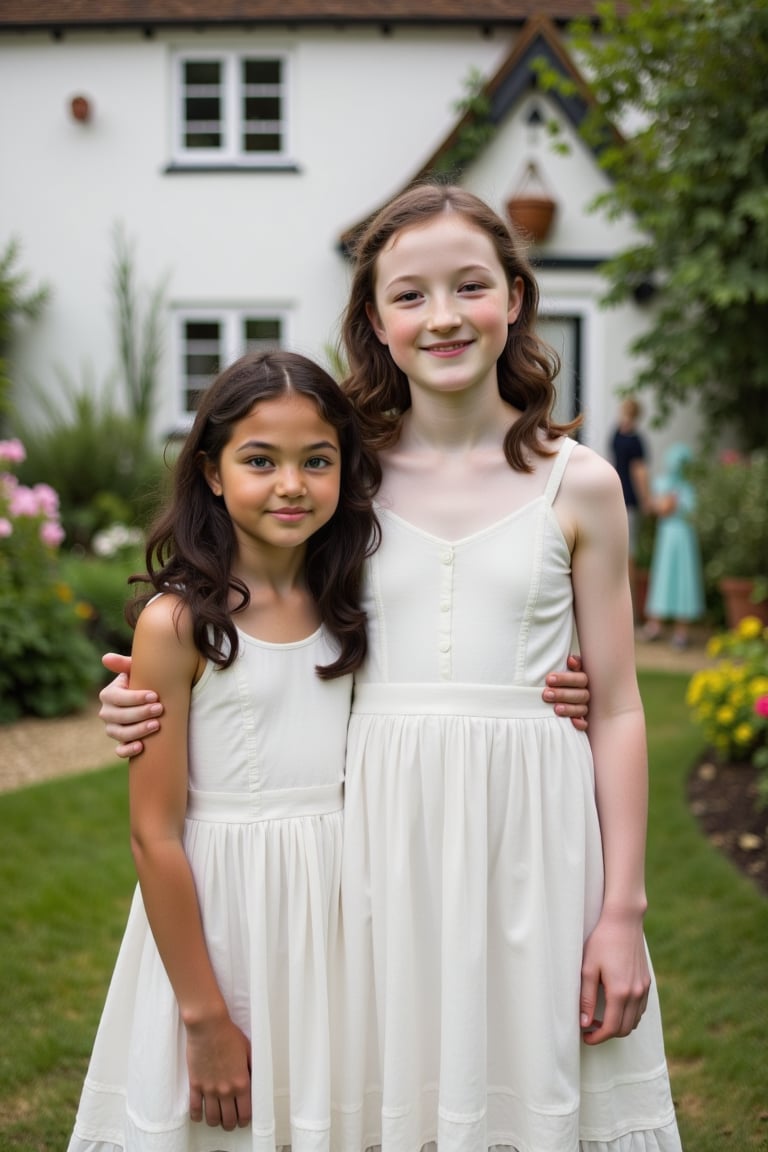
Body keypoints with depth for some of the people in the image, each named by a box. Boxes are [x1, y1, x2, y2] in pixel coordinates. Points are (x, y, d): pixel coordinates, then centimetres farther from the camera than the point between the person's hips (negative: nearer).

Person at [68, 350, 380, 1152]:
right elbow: (155, 834, -13)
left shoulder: (348, 606, 2)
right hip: (217, 908, -4)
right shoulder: (176, 623, -13)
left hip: (339, 898, 5)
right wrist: (204, 1016, -12)